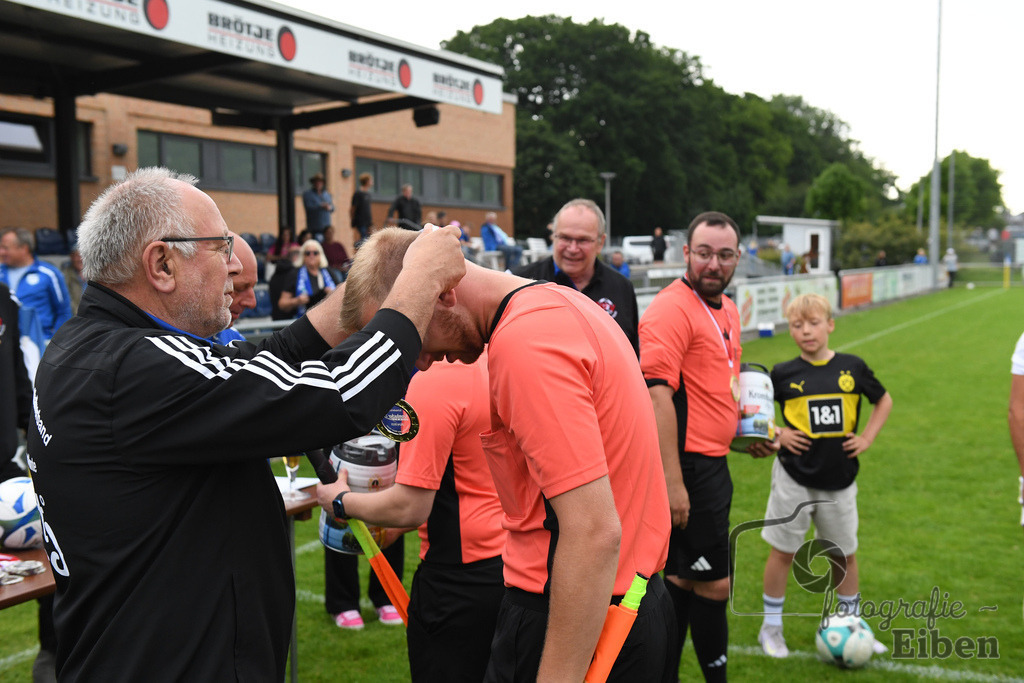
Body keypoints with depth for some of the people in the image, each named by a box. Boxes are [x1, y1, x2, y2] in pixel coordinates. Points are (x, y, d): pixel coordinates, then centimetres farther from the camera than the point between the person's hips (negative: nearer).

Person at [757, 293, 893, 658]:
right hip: (794, 479, -2)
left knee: (844, 554, 14)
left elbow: (883, 400, 16)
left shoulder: (852, 368, 0)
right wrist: (778, 435, -8)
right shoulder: (783, 374, -6)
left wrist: (867, 438, 5)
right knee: (783, 550, 6)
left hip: (839, 479, 2)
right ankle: (771, 627, 21)